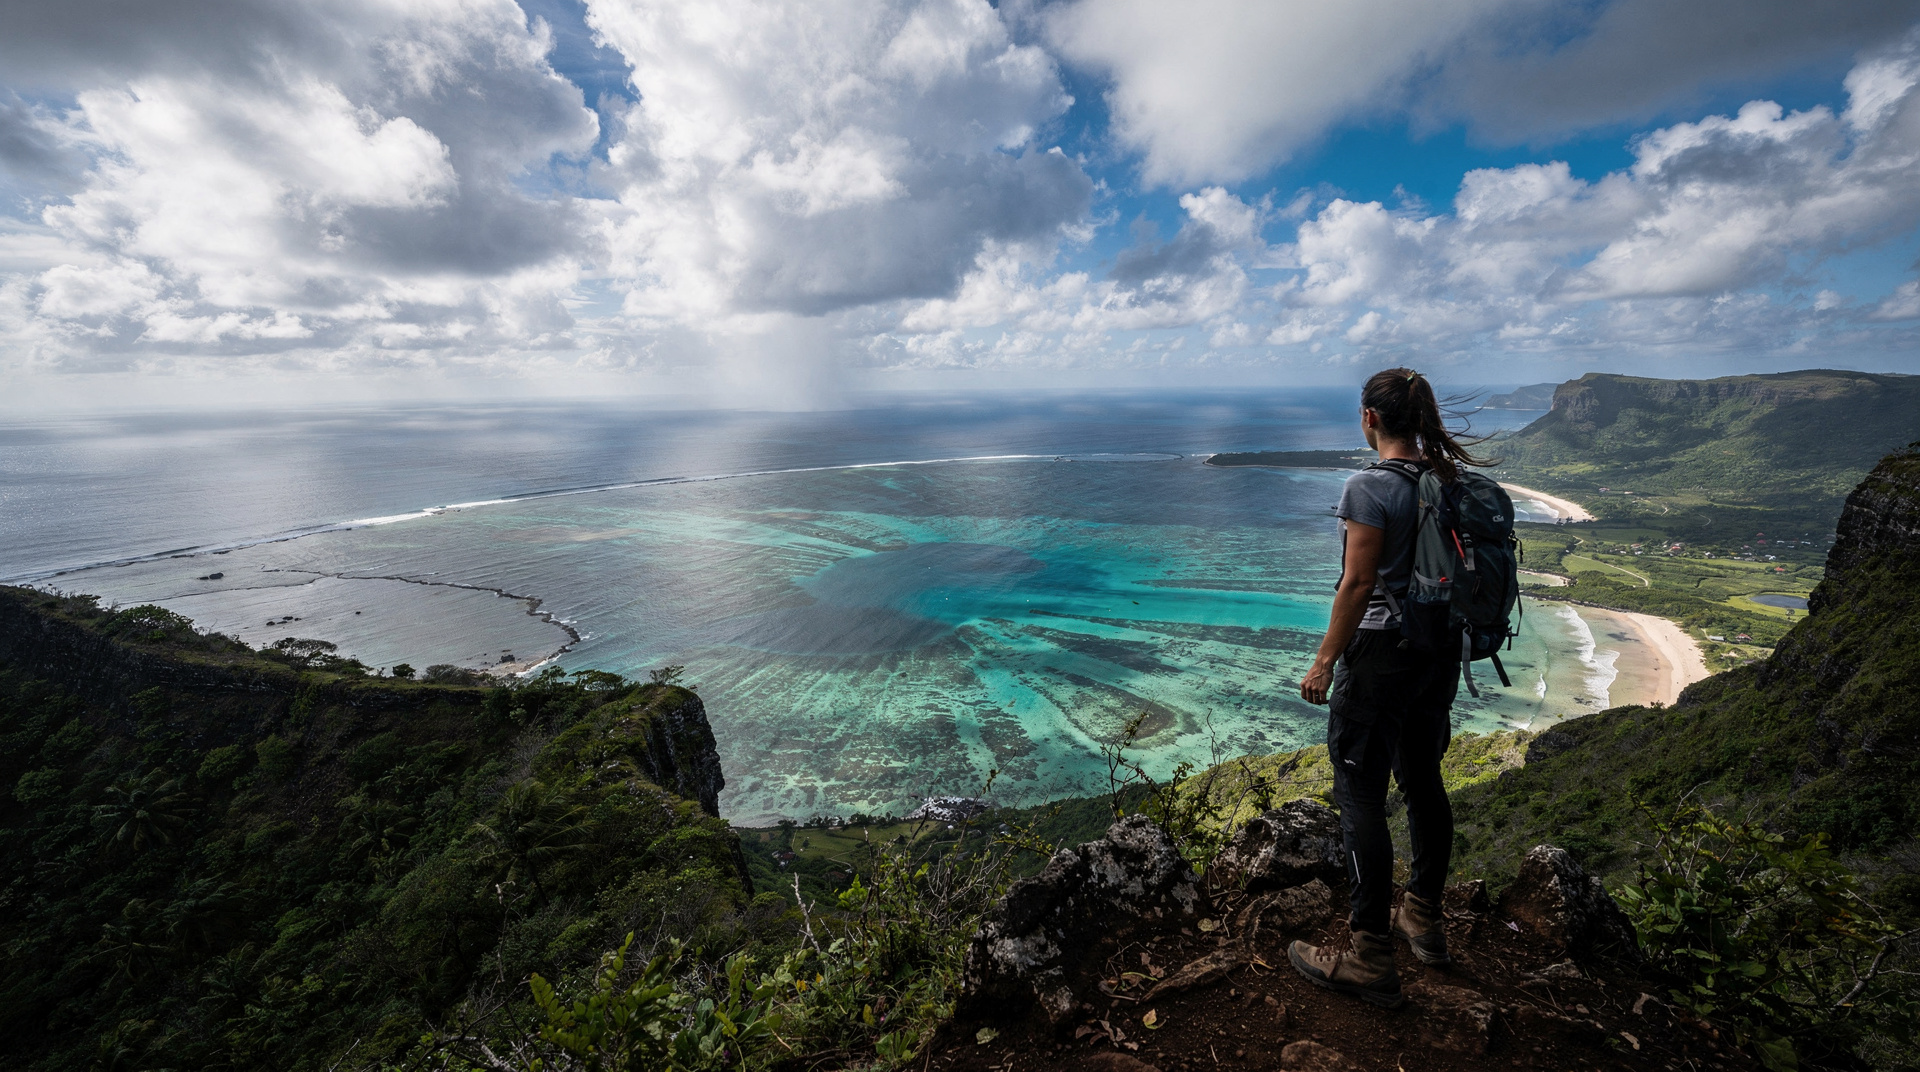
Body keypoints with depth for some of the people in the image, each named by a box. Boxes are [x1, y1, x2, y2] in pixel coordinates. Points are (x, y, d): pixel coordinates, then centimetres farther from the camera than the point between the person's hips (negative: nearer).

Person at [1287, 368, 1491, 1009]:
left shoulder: (1369, 488, -18)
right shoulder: (1452, 481, 6)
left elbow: (1358, 583, -20)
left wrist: (1325, 662, -14)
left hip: (1381, 651, -9)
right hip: (1440, 651, 9)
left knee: (1360, 798, -1)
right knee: (1423, 782, 20)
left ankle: (1369, 961, 8)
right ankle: (1424, 920, 36)